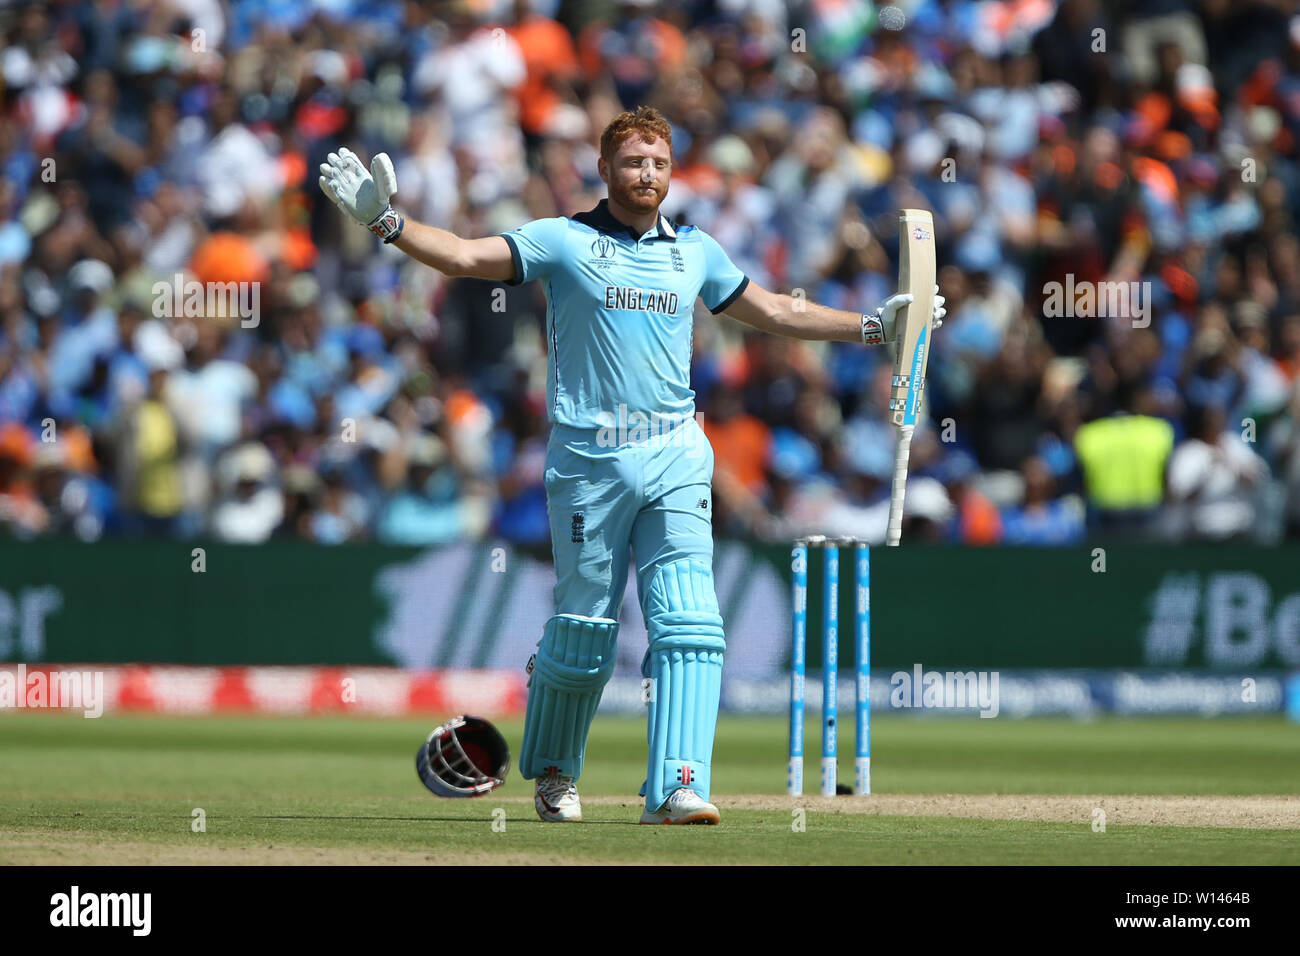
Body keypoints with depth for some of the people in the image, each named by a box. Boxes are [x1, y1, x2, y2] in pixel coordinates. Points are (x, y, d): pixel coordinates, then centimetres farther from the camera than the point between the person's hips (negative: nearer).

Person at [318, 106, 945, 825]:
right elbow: (465, 256, -8)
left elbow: (773, 311, 26)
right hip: (588, 461, -3)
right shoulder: (563, 241, 2)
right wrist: (385, 221, -23)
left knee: (688, 625, -12)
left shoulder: (695, 251, 15)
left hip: (675, 457, 3)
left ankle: (676, 788, -17)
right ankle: (551, 770, 27)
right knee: (584, 628, 2)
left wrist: (873, 326, 25)